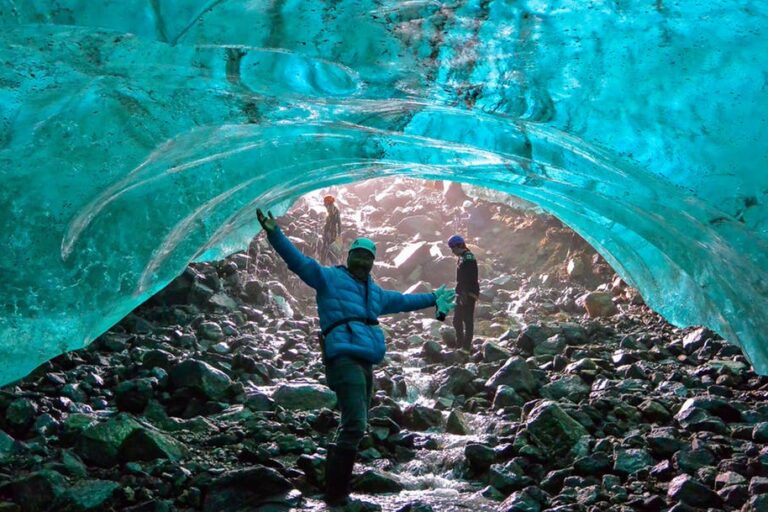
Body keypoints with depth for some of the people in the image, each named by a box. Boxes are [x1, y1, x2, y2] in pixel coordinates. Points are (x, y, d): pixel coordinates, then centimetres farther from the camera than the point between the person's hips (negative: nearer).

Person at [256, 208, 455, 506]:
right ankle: (335, 494, -12)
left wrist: (432, 299, 49)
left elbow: (404, 300, 42)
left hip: (365, 364, 9)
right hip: (344, 359, -9)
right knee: (355, 426, -19)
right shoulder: (329, 277, 4)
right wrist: (275, 234, -23)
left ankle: (337, 486, 23)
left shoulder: (375, 293, 26)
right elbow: (298, 261, -9)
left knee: (354, 427, 12)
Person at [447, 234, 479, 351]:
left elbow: (468, 280, -24)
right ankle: (460, 343, 26)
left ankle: (467, 346, -1)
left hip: (468, 295, -10)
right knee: (457, 320, 16)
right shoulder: (462, 258, 15)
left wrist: (465, 295, -25)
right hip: (462, 294, 10)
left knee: (468, 320, -5)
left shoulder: (468, 258, -16)